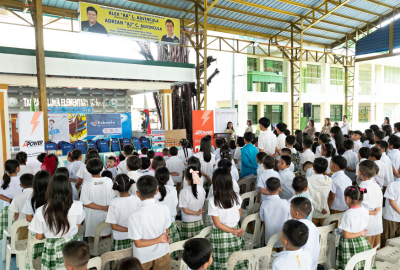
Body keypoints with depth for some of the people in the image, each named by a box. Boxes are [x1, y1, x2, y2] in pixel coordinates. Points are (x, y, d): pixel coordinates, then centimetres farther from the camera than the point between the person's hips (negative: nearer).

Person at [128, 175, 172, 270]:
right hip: (162, 254, 2)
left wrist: (159, 239, -16)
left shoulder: (135, 216, -25)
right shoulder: (165, 209, -18)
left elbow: (138, 243, -20)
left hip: (143, 258, -1)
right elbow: (166, 231, -3)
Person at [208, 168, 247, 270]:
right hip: (235, 237, 3)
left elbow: (217, 224, -14)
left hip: (219, 236, -3)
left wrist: (234, 231, -11)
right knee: (237, 262, 15)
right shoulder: (237, 197, -8)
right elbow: (239, 216, 6)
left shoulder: (212, 201, -17)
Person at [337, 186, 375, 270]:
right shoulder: (365, 211, -4)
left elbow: (346, 235, -18)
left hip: (350, 245, -6)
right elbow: (364, 228, 9)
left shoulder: (347, 214, -22)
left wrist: (360, 233, -8)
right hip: (363, 243, 6)